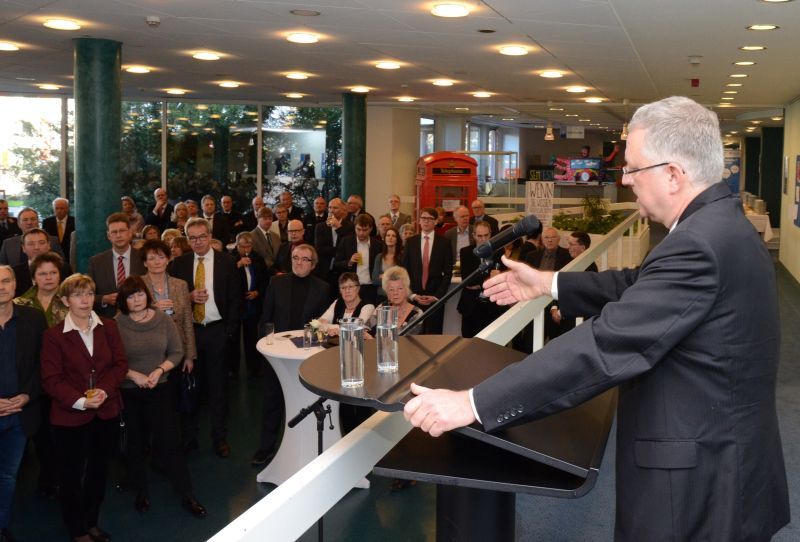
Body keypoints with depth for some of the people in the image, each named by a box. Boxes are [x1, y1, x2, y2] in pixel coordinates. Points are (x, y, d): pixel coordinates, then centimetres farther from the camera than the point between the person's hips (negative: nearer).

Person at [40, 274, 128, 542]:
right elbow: (51, 379, -11)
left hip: (106, 412, 4)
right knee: (71, 474, 11)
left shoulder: (108, 327, 2)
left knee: (99, 471, 17)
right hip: (70, 416, -3)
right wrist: (80, 401, -23)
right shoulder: (53, 335, -9)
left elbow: (120, 364, 0)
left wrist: (104, 391, -16)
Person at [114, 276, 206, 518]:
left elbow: (176, 353, 1)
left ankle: (187, 496, 10)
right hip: (127, 392, 0)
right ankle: (141, 492, 32)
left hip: (159, 390, 1)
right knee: (135, 444, 14)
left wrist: (159, 370, -13)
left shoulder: (163, 320, -3)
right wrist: (133, 375, -17)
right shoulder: (116, 325, -10)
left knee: (169, 442, 0)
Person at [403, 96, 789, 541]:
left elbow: (605, 347, -32)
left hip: (701, 480, -9)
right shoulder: (719, 225, 5)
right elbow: (640, 286, 16)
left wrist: (472, 404, -31)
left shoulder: (700, 244, -28)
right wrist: (548, 283, 16)